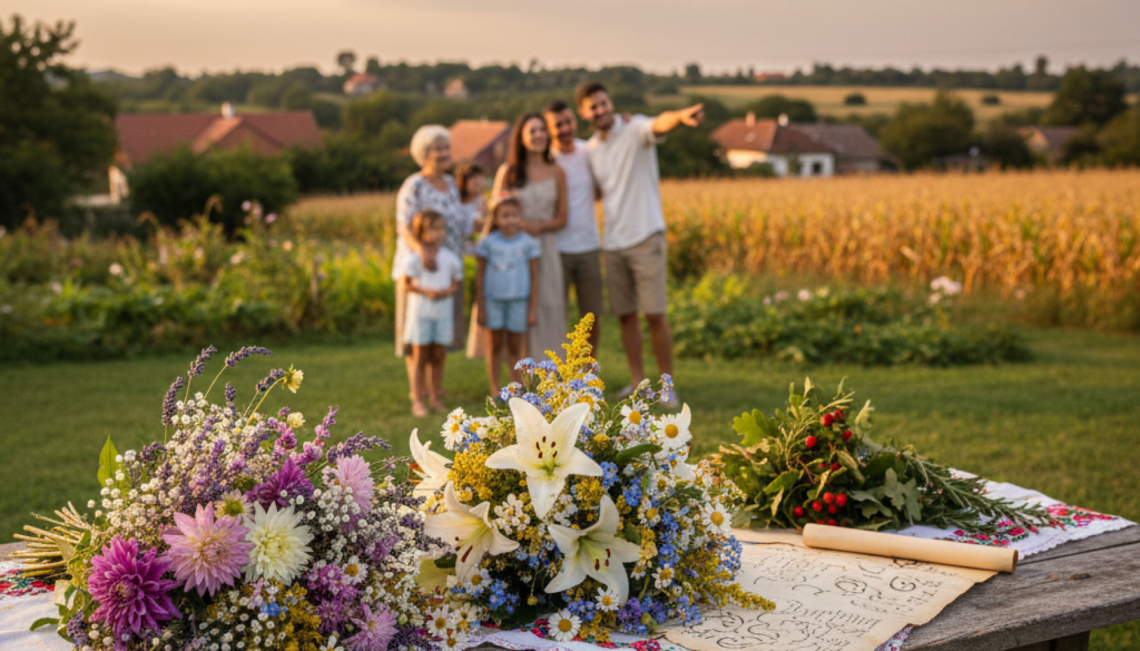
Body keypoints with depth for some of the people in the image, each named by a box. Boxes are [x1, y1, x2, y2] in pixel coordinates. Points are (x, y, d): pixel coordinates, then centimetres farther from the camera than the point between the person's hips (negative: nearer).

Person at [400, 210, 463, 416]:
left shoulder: (450, 258, 3)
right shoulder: (414, 258, -8)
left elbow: (456, 282, 9)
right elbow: (407, 284, -6)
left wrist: (448, 291, -12)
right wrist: (426, 291, -20)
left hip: (443, 312, 3)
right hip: (420, 312, -3)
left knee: (439, 357, 7)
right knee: (420, 357, 2)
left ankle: (435, 398, 16)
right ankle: (418, 401, 6)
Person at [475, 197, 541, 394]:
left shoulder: (528, 243, 1)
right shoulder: (488, 243, -1)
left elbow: (534, 277, 5)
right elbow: (480, 276, 5)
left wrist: (533, 309, 3)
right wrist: (481, 308, 3)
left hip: (518, 301, 0)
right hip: (493, 300, 0)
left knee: (515, 346, 5)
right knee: (494, 344, 6)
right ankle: (494, 388, 15)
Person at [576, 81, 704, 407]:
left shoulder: (635, 130, -7)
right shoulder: (590, 149, 12)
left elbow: (659, 124, -31)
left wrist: (680, 116, -53)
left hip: (645, 236, -6)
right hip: (613, 242, 6)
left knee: (655, 314, -6)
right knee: (625, 313, 9)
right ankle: (637, 381, 18)